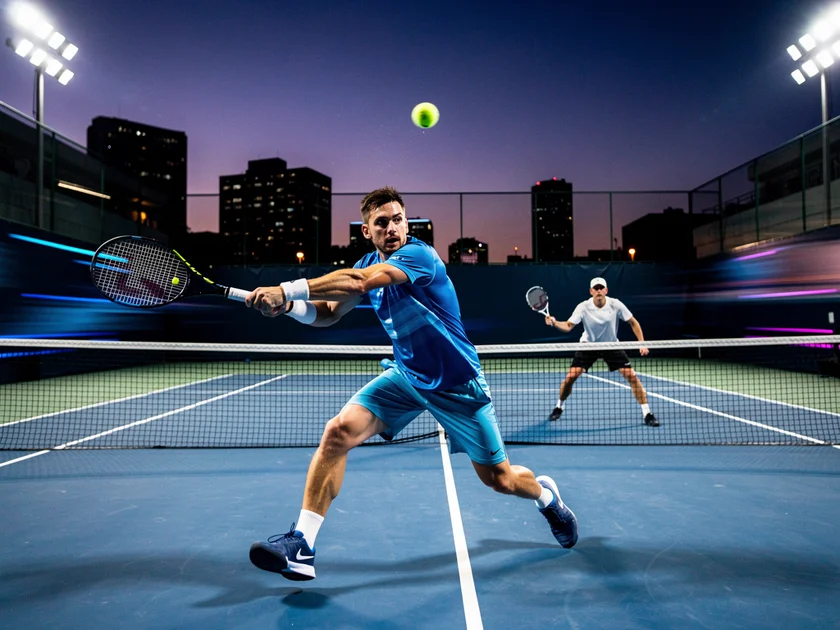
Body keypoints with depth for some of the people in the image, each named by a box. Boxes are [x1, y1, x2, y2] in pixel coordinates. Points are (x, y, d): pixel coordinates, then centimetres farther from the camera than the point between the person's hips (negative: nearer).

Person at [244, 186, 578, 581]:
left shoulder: (420, 255, -22)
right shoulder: (368, 264, 0)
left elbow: (358, 282, -37)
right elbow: (328, 313, -3)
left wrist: (287, 289, -37)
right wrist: (287, 306, -23)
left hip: (457, 383, -5)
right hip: (405, 375, 5)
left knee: (500, 479, 6)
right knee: (338, 432, -17)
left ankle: (546, 494, 42)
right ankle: (301, 544, -6)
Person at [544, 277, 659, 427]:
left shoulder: (615, 304, -18)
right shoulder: (583, 307, -19)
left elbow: (633, 322, -7)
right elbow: (568, 326, -23)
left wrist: (642, 343, -13)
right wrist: (554, 323, -44)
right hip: (588, 345, 0)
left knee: (632, 376, -12)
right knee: (570, 376, -11)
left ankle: (647, 414, 3)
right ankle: (559, 407, 14)